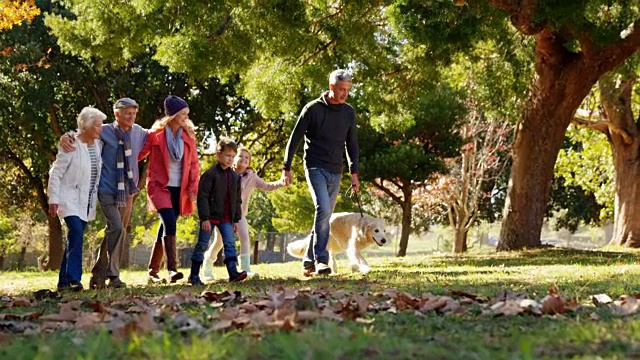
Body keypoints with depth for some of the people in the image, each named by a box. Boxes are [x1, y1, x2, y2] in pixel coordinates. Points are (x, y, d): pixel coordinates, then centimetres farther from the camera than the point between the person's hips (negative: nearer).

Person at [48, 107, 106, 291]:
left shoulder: (98, 145, 6)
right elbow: (56, 174, -10)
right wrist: (53, 199, -13)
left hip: (87, 200, 7)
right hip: (70, 199, -6)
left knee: (75, 238, 7)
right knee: (76, 232, -22)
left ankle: (64, 281, 13)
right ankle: (73, 278, -23)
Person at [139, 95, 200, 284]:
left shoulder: (188, 135, 6)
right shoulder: (156, 134, -6)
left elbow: (194, 163, 9)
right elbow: (138, 155, 0)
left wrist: (193, 188, 1)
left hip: (179, 189, 5)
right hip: (160, 186, -4)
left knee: (166, 227, 8)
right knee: (170, 223, -22)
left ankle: (153, 271, 18)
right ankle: (172, 269, -27)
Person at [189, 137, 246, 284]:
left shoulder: (235, 176, 9)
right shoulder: (210, 174, -10)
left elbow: (237, 200, 16)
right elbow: (202, 196, -14)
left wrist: (236, 219, 12)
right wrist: (205, 218, -18)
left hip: (226, 218, 5)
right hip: (210, 217, -5)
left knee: (230, 243, -7)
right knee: (202, 245, 3)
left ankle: (233, 272, -14)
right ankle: (194, 275, 11)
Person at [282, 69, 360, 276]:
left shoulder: (348, 112, 8)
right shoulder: (313, 109, -6)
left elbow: (352, 143, 16)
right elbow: (295, 138, -2)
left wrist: (354, 172, 9)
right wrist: (287, 168, -3)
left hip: (335, 172, 5)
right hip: (315, 168, -5)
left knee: (324, 216, 6)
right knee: (323, 209, -22)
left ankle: (309, 261, 14)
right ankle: (321, 260, -22)